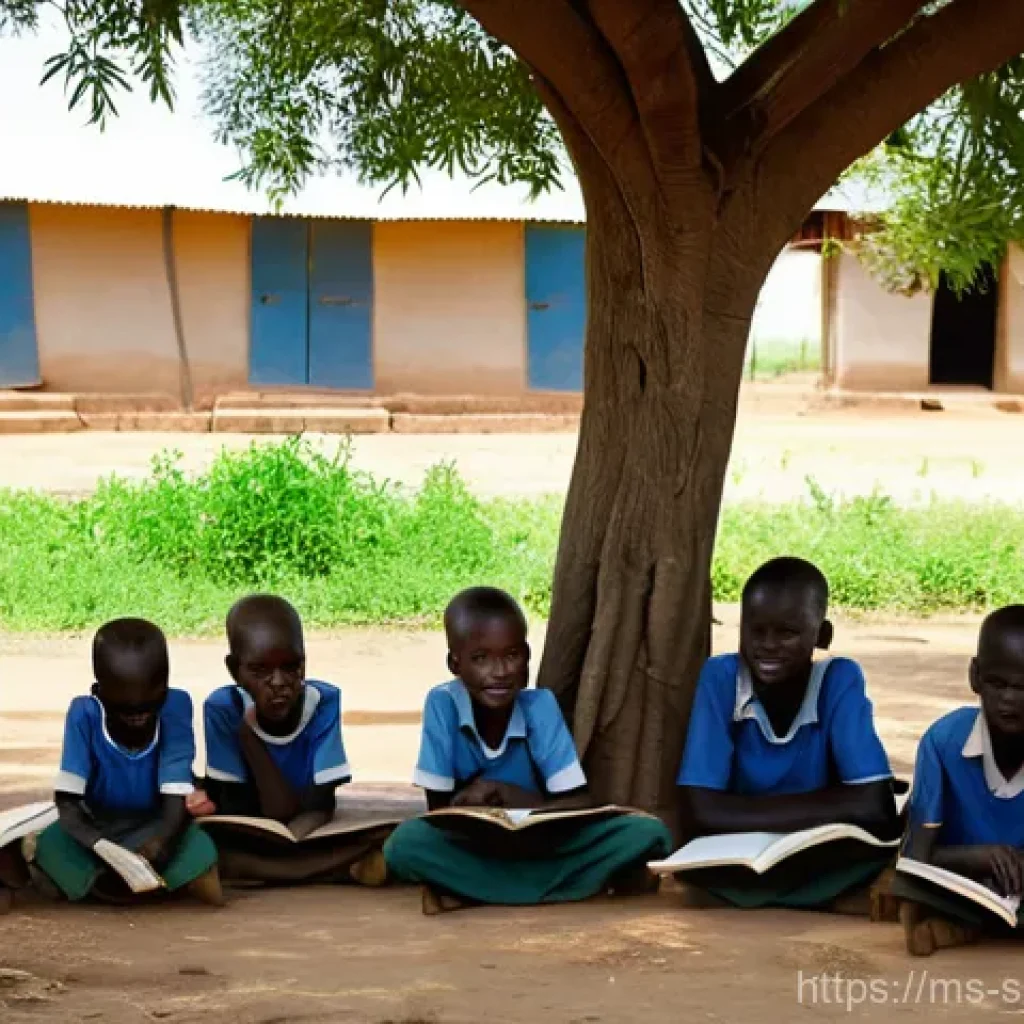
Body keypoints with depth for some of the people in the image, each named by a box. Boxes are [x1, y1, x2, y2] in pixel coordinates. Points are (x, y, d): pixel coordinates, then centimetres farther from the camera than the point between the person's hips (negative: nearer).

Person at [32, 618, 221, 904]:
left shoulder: (175, 707, -19)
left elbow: (178, 798, -24)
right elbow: (67, 802, -23)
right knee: (50, 846, -33)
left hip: (154, 831, 1)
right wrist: (101, 848, -43)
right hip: (95, 830, -1)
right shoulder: (84, 715, -20)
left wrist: (159, 845, -45)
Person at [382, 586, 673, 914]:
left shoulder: (539, 705, -11)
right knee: (407, 843, -34)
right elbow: (440, 812, -10)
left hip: (542, 842, 1)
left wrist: (501, 792, -22)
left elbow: (579, 806, -14)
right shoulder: (442, 704, -13)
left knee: (647, 833, -22)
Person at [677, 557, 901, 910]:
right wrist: (818, 808, -19)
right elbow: (701, 813, -18)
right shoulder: (720, 677, -10)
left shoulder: (840, 681, -10)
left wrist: (747, 812, -17)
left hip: (826, 867, 0)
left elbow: (875, 808, -21)